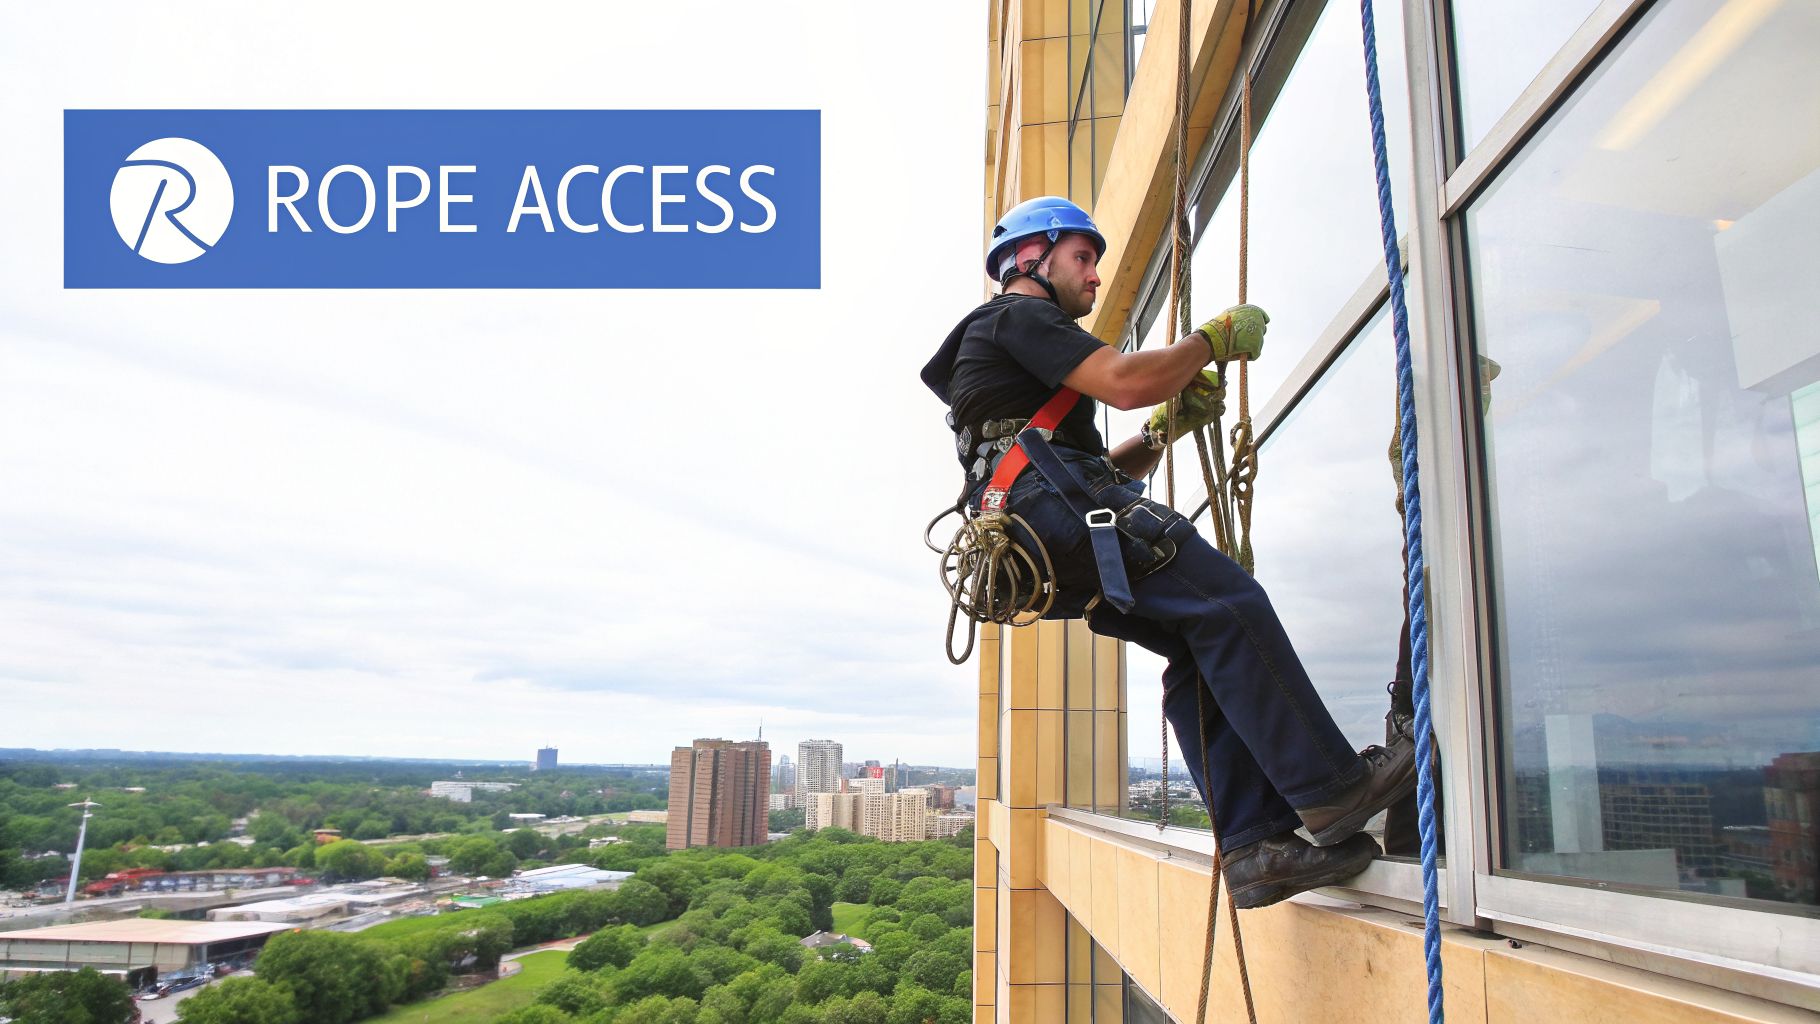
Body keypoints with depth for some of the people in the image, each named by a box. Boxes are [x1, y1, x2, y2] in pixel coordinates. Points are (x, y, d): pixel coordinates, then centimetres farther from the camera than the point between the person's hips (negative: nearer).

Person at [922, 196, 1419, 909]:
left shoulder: (1005, 336, 39)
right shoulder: (1018, 315, 8)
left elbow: (1099, 468, 32)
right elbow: (1125, 383, -11)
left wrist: (1168, 428, 17)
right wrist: (1216, 338, 5)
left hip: (1048, 553, 10)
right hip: (1057, 509, -10)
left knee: (1198, 648, 1)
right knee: (1230, 605, -16)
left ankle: (1255, 847, -6)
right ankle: (1330, 788, -14)